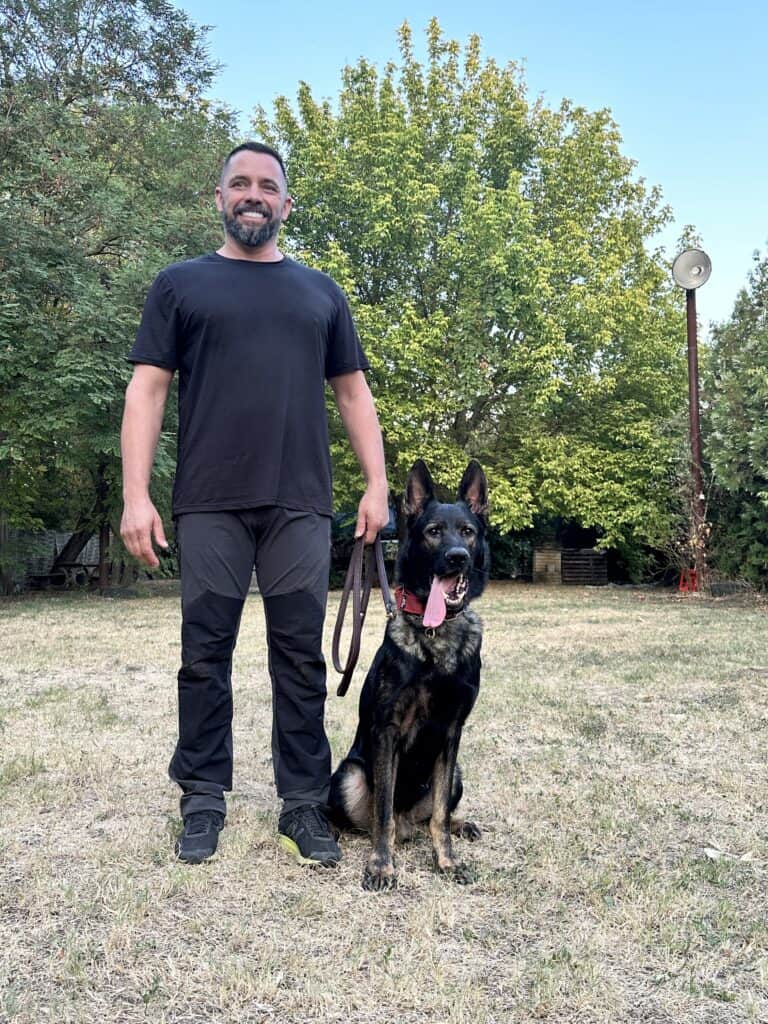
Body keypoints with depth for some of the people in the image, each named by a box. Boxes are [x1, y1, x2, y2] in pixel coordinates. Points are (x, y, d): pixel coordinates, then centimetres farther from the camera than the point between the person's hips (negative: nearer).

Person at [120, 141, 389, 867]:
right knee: (205, 655, 3)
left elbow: (352, 393, 16)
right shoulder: (181, 284, 12)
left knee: (300, 656, 3)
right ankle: (203, 801, 16)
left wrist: (376, 483, 4)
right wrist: (135, 494, -7)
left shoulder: (320, 292, 18)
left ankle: (304, 804, 12)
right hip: (209, 503, -1)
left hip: (300, 502, 2)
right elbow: (147, 389, 4)